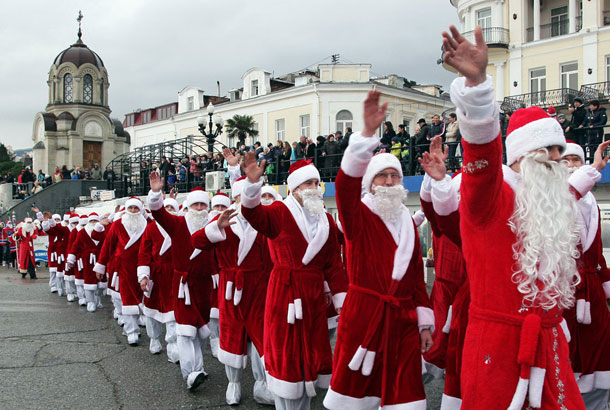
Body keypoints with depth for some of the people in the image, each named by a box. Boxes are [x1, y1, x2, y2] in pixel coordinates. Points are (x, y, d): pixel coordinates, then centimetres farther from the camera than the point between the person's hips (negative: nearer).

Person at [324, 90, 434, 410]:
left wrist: (424, 323, 9)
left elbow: (417, 275, 13)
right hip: (362, 316, -4)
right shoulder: (359, 216, -3)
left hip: (402, 320, 4)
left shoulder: (408, 223, 13)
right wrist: (368, 133, -34)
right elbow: (346, 182, -24)